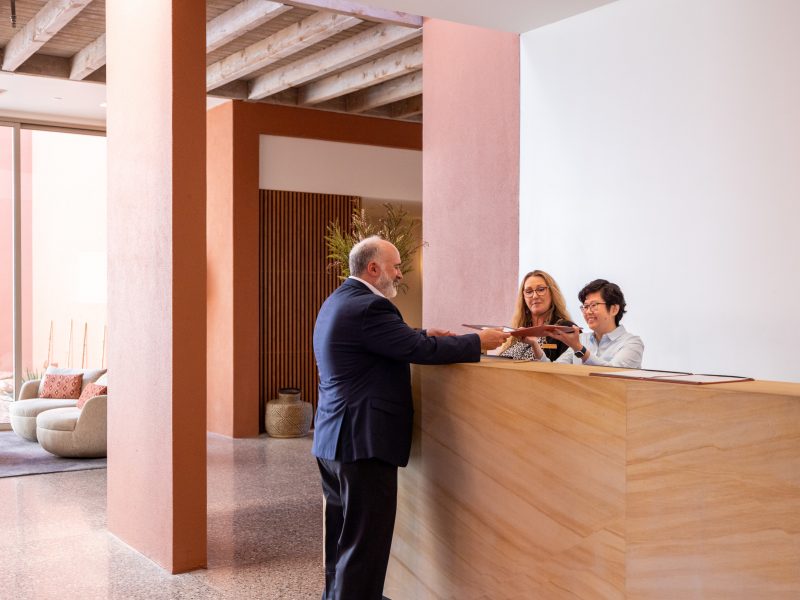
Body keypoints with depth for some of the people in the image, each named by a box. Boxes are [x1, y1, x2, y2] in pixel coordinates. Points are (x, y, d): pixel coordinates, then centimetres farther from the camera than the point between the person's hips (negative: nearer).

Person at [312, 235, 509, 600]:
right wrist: (479, 342, -7)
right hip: (364, 444, -11)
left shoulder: (338, 302, 14)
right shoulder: (368, 307, -19)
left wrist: (425, 336, 14)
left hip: (332, 439, 11)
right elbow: (420, 351, -19)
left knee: (343, 540, 19)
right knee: (365, 546, -3)